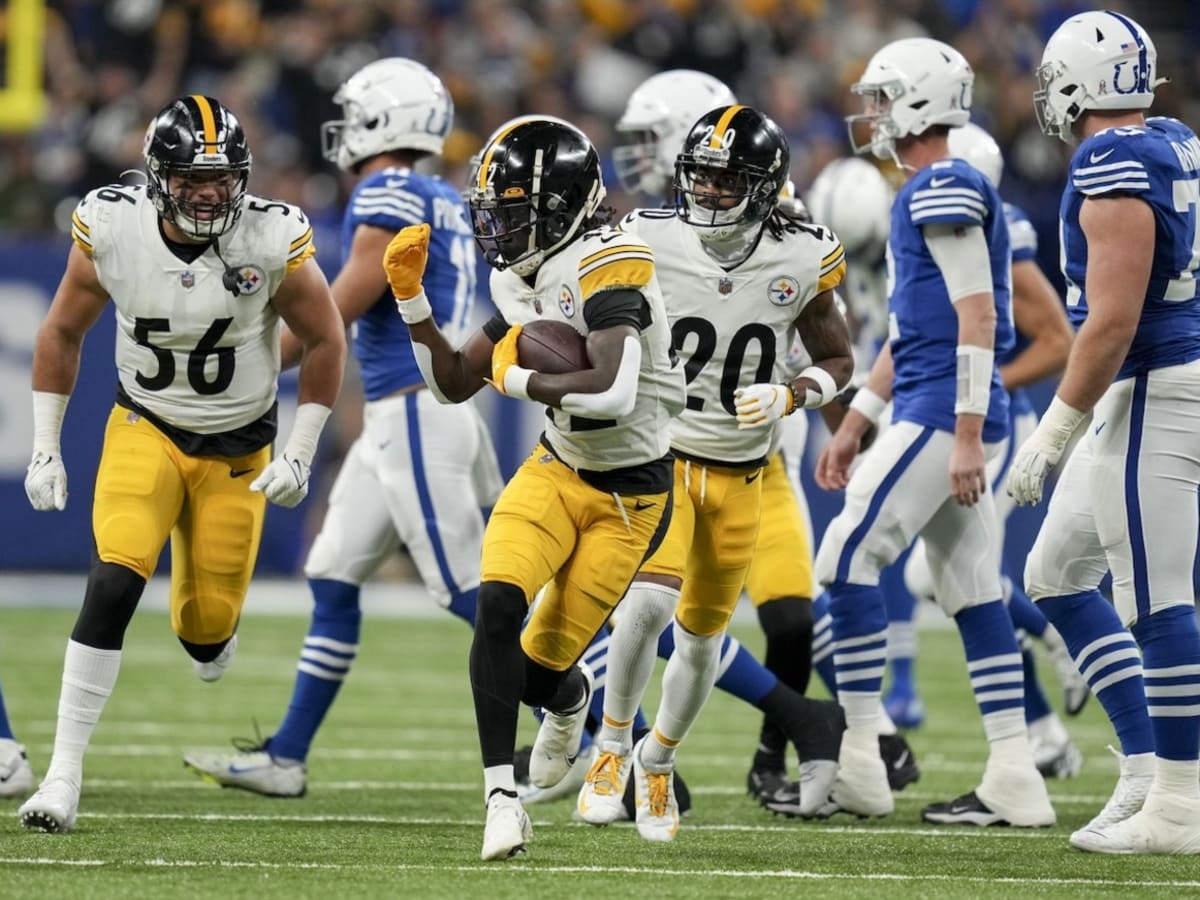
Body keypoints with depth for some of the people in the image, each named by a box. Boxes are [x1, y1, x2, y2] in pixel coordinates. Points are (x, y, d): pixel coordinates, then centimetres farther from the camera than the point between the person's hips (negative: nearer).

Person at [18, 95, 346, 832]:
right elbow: (63, 334, 0)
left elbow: (326, 342, -4)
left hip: (238, 448, 1)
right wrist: (45, 449, -1)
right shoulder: (111, 231, -18)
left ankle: (210, 626, 43)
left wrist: (299, 456, -6)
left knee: (207, 624, 2)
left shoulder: (274, 241, -21)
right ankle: (65, 772, -19)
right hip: (145, 430, 0)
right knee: (114, 584, -22)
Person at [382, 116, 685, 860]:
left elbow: (614, 394, -39)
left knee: (537, 670, -1)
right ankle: (502, 794, -13)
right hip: (558, 470, 6)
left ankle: (572, 699, 38)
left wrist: (517, 379, -25)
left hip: (628, 497, -6)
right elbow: (453, 384, 10)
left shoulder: (605, 269, -25)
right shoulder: (529, 279, 1)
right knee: (498, 604, -21)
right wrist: (412, 296, -2)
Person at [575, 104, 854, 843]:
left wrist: (790, 397, -17)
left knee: (703, 634, 11)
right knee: (651, 598, -25)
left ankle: (658, 762, 37)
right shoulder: (650, 244, -13)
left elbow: (837, 360, 2)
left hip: (740, 470, 2)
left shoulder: (801, 261, -11)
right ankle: (614, 746, -4)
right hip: (660, 451, -2)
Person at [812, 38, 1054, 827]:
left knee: (847, 559, -7)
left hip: (944, 414, -10)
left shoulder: (944, 192, -12)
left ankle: (857, 760, -6)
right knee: (973, 590, 7)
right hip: (937, 416, 10)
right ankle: (1014, 781, 5)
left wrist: (965, 435, -22)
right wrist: (855, 424, 28)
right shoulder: (930, 194, 19)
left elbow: (976, 318, -18)